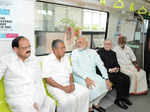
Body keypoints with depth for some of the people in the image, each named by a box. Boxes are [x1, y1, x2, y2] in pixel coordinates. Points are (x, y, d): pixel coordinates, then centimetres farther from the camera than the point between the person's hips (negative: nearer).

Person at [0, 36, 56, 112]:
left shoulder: (35, 60, 10)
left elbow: (39, 82, 6)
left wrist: (36, 100, -8)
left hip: (37, 97, 4)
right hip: (18, 98, -3)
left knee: (51, 105, -19)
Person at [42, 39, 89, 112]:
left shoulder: (66, 58, 11)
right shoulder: (47, 60, -7)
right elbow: (48, 79, -13)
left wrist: (72, 83, -6)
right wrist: (63, 88, -18)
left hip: (67, 84, 6)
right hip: (54, 86, -6)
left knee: (84, 92, -16)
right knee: (69, 99, -31)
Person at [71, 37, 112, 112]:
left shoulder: (93, 52, 11)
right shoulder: (75, 52, 2)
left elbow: (101, 65, 5)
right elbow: (75, 68, -12)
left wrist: (107, 79, -9)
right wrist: (86, 78, -27)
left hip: (92, 75, 4)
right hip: (80, 76, -4)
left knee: (105, 85, -17)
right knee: (93, 87, -29)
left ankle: (95, 103, 7)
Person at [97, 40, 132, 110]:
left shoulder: (113, 53, 17)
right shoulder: (99, 52, -4)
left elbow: (116, 64, 14)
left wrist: (117, 68, -9)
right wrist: (109, 70, -20)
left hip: (114, 71, 7)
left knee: (126, 78, -14)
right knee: (119, 79, -25)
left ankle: (124, 97, 2)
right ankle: (119, 100, -8)